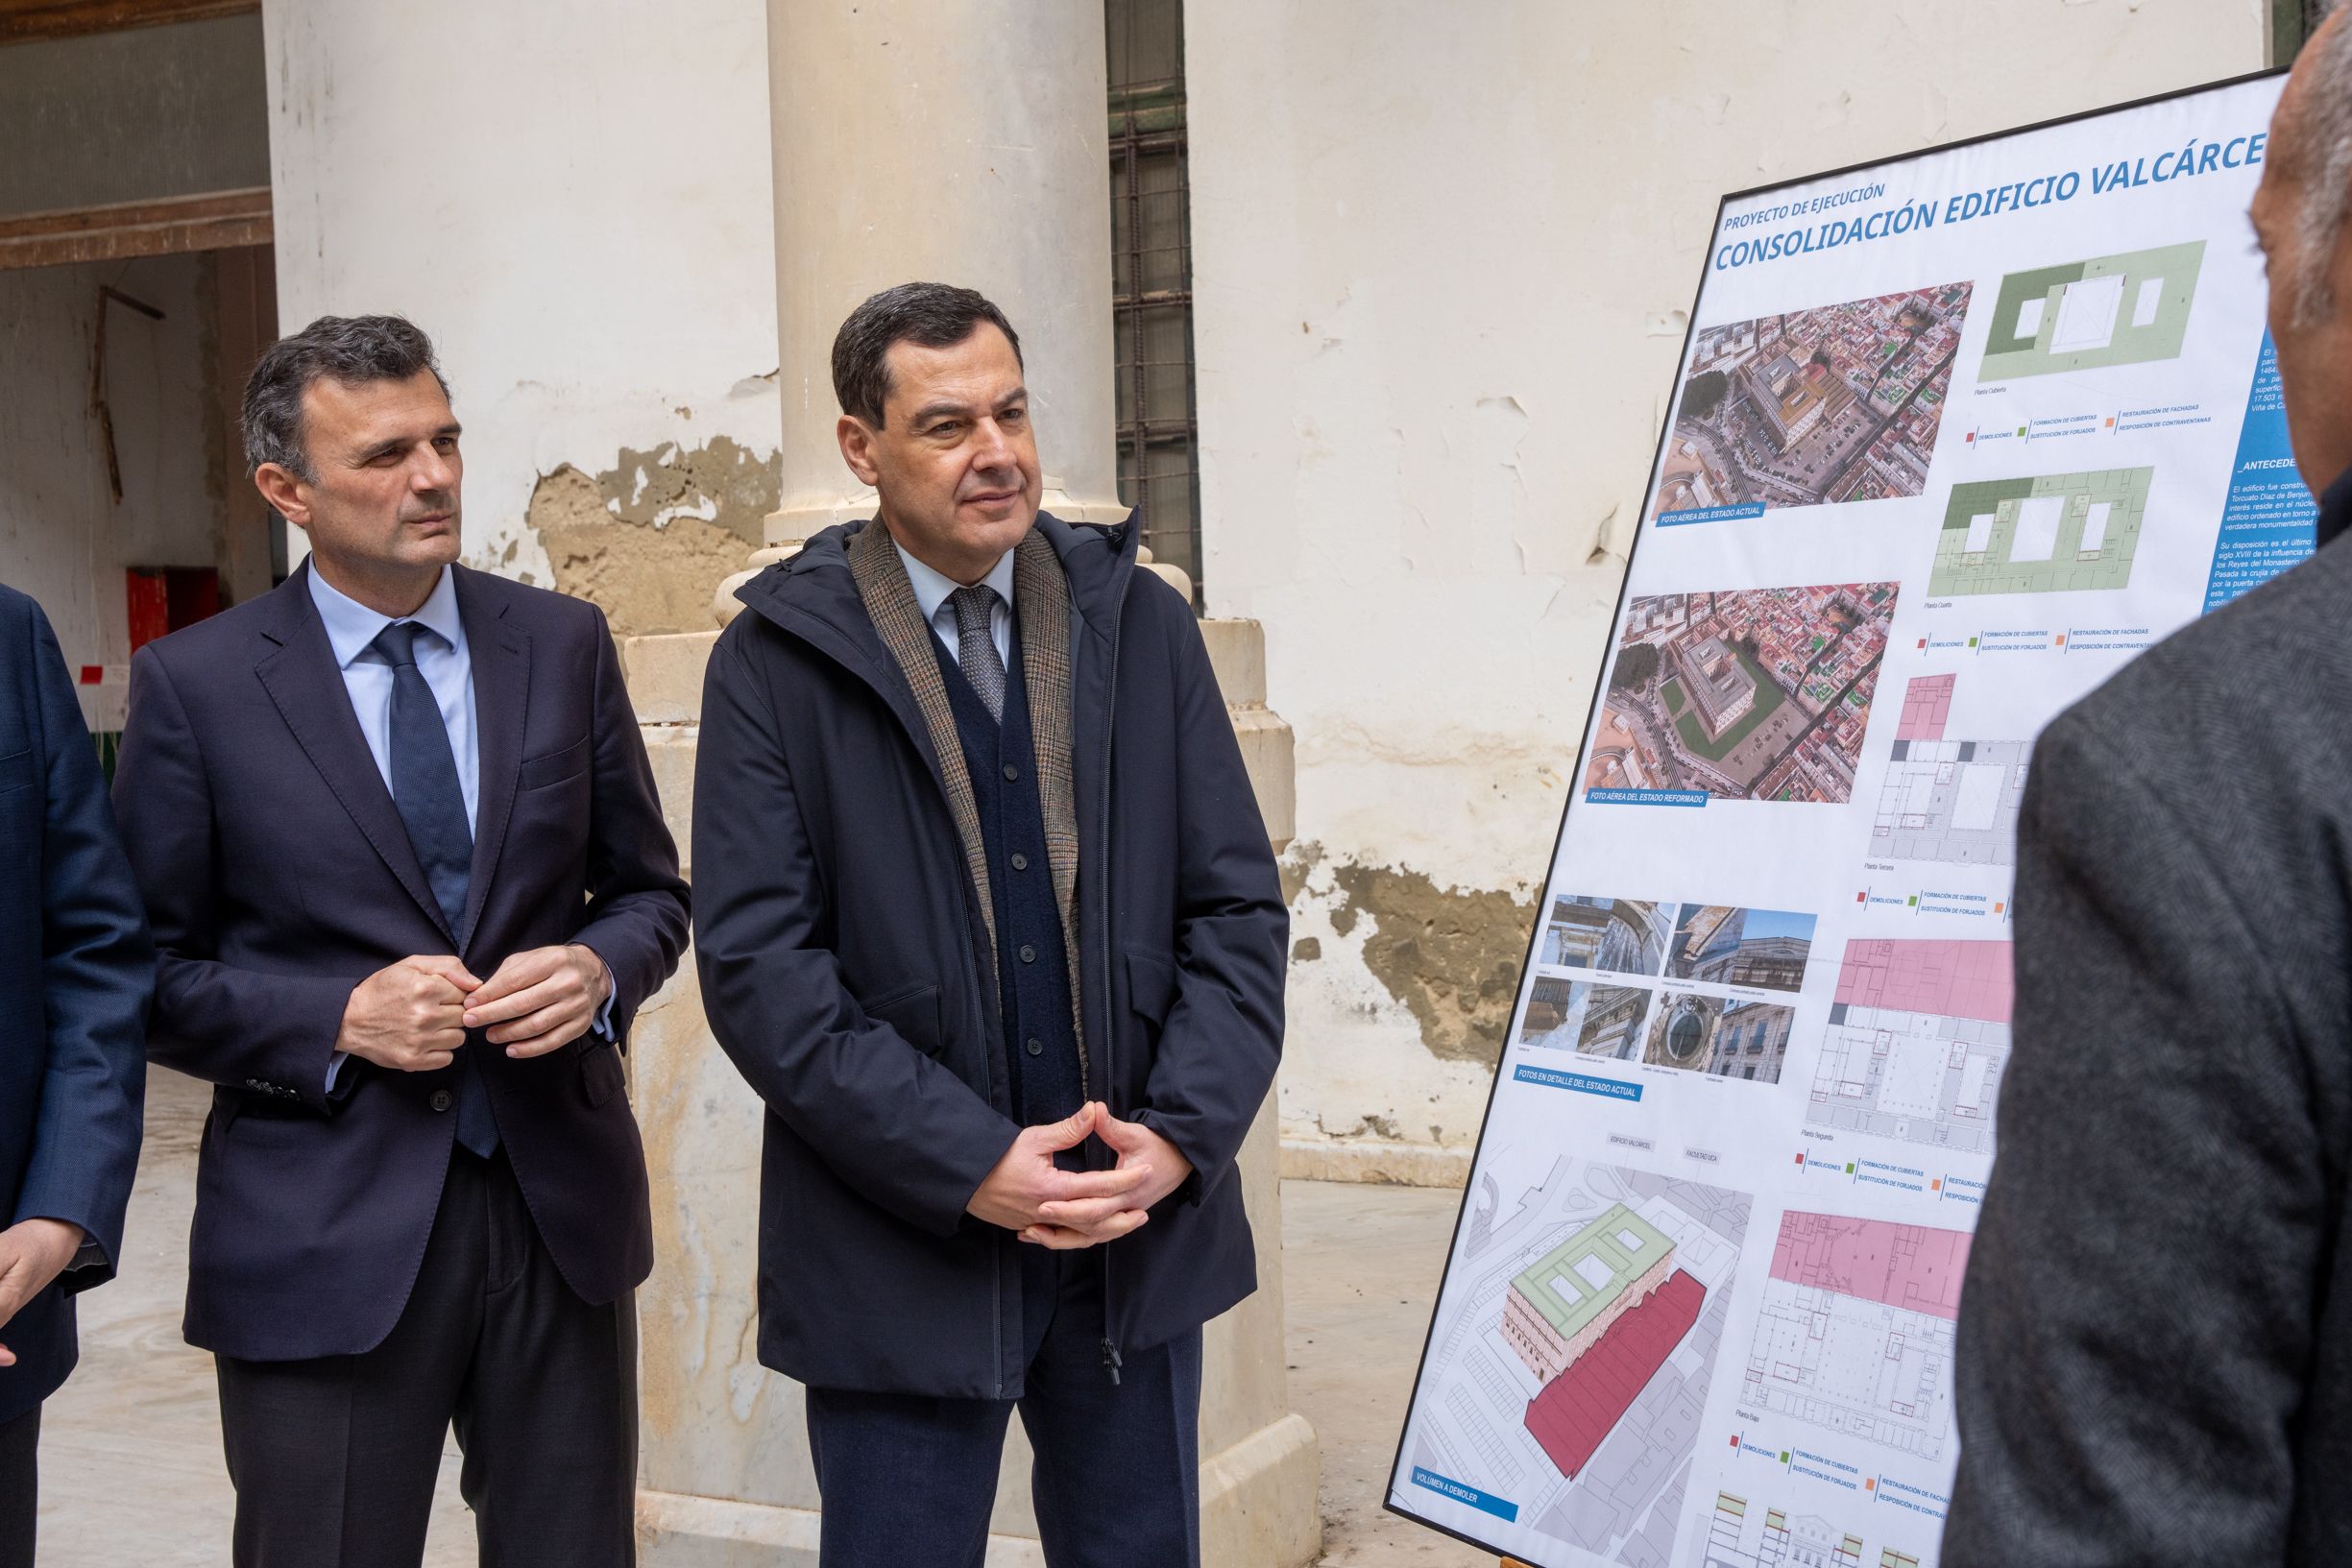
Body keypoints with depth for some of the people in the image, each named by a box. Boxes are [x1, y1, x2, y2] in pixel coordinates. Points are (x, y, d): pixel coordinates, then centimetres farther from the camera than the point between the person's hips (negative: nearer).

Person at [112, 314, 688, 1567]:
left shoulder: (563, 644, 4)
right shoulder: (194, 685, -3)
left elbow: (650, 890, 11)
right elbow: (150, 971, -1)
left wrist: (600, 971, -11)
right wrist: (338, 1019, -16)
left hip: (560, 1201, 3)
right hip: (323, 1230, -2)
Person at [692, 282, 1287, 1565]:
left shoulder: (1143, 625, 5)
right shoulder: (776, 662, -4)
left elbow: (1237, 906, 4)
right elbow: (757, 966, -10)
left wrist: (1181, 1136, -9)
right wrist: (970, 1166, -16)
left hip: (1143, 1226, 3)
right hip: (906, 1248, -3)